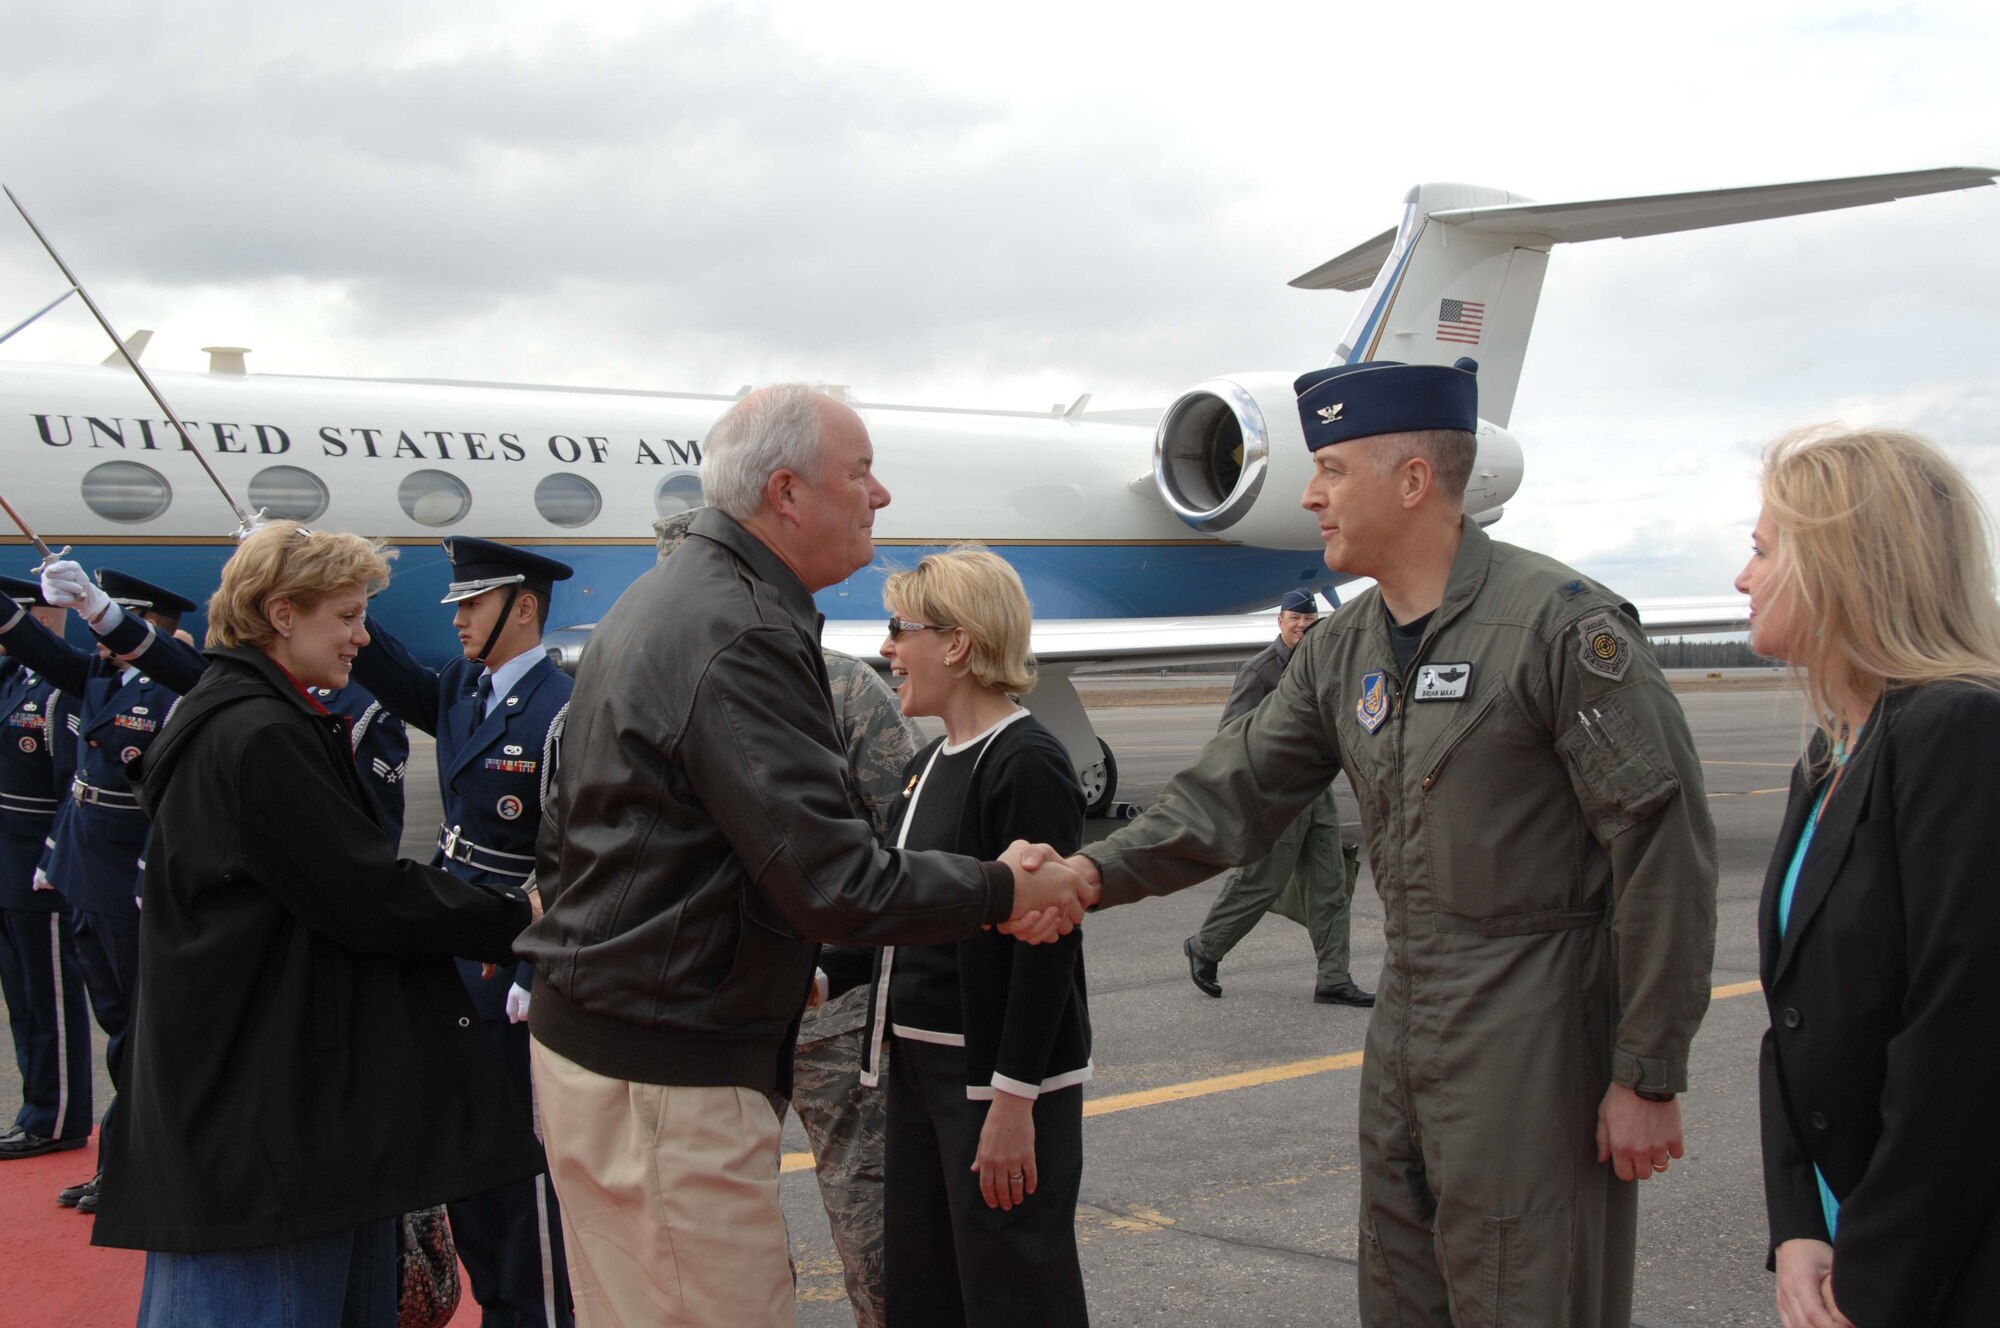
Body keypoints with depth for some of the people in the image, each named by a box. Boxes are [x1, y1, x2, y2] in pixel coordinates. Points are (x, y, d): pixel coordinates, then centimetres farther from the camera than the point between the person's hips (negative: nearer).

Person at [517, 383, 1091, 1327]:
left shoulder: (658, 601, 13)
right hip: (665, 1076, -11)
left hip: (582, 1035, 11)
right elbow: (835, 884, -23)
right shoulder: (743, 637, -21)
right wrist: (1003, 893, -11)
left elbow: (561, 837, 21)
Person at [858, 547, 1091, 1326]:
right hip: (919, 1063, 9)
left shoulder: (1028, 764, -15)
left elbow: (1048, 943, -20)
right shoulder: (928, 765, 12)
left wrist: (1014, 1100, -21)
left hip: (999, 1075, -9)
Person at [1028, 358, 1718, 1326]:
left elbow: (1665, 853, -16)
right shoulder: (1341, 651, 8)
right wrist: (1095, 873, -10)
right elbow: (1236, 792, 7)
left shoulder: (1560, 622, -16)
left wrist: (1649, 1076, -16)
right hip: (1405, 1029, 8)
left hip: (1532, 1046, -8)